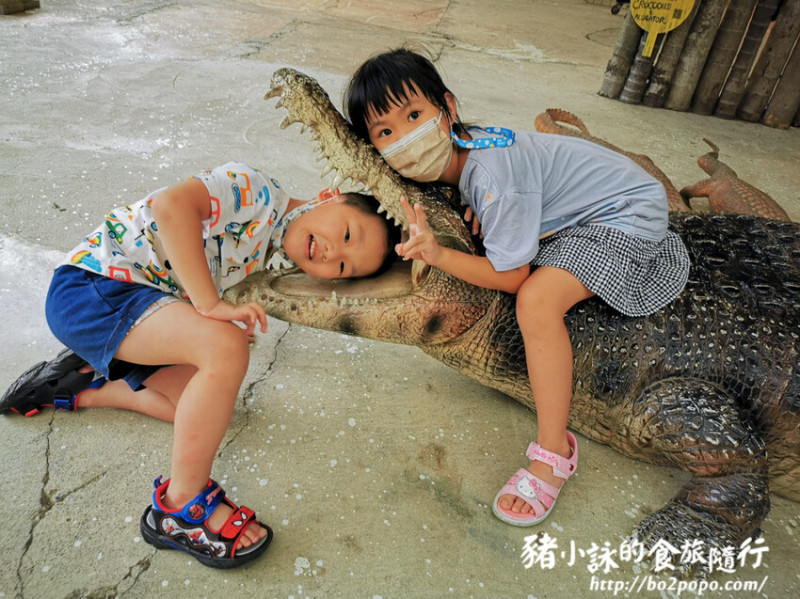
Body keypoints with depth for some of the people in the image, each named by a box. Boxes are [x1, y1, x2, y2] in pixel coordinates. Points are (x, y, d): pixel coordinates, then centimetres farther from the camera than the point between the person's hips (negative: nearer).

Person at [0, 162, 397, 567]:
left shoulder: (272, 256, 8)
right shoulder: (256, 192, -18)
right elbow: (171, 204, -35)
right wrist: (210, 305, -33)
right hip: (91, 287, -9)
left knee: (208, 404, 8)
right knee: (227, 347, -28)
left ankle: (82, 388, 22)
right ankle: (181, 507, -13)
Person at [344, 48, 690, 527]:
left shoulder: (493, 178, -33)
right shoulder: (454, 150, -6)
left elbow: (510, 277, -26)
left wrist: (438, 254, -34)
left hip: (627, 213, -10)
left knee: (536, 299, -31)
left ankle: (554, 451, -17)